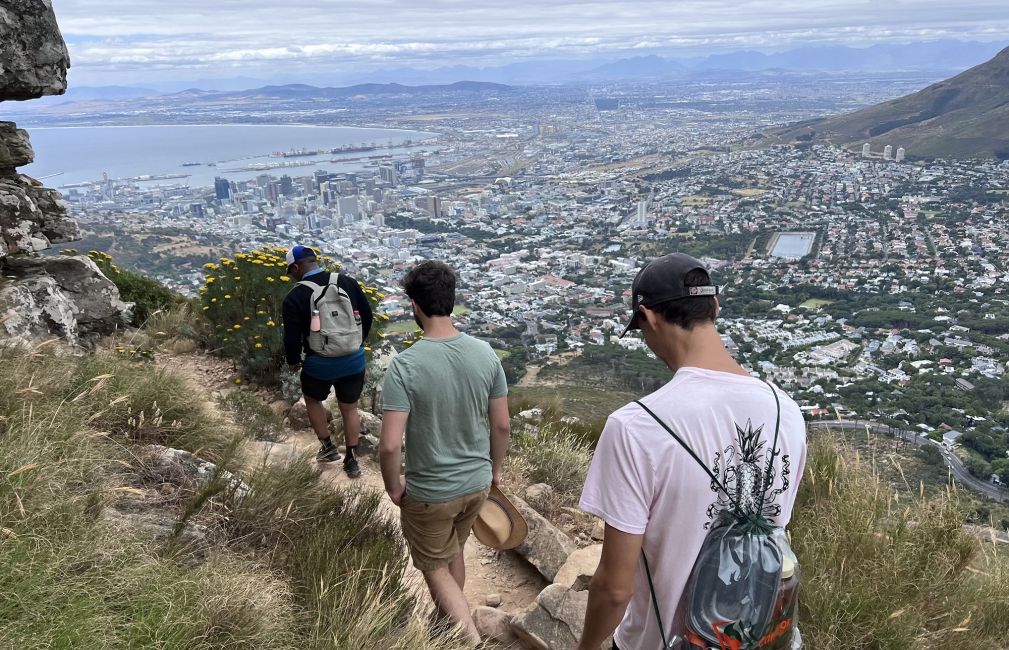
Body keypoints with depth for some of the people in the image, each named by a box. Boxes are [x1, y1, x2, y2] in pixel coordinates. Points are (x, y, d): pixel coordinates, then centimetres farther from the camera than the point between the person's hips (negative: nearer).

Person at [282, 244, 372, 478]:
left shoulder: (295, 297, -14)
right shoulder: (348, 282, -4)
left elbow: (292, 338, -11)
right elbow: (367, 316, 4)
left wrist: (293, 361, 9)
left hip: (320, 364, -3)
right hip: (354, 360, 3)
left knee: (312, 400, 27)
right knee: (349, 408, 19)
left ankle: (328, 447, 32)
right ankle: (351, 461, 25)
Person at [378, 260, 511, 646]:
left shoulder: (405, 365, -24)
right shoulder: (485, 354, -10)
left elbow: (389, 446, -25)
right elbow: (502, 426, -2)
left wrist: (394, 487, -6)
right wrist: (494, 469, 15)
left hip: (429, 493, -5)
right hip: (477, 483, 5)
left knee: (435, 568, 18)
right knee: (453, 554, 28)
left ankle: (472, 640, 14)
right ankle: (447, 622, 49)